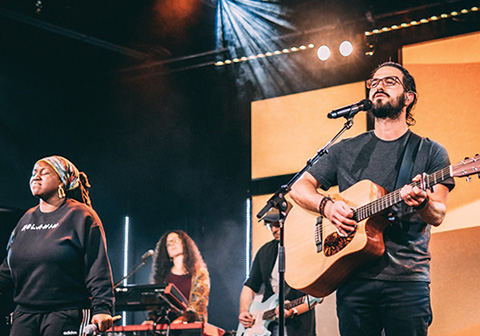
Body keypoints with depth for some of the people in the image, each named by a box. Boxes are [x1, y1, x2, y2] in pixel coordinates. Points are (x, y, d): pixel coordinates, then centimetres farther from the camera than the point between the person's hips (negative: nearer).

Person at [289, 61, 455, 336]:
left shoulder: (430, 152, 8)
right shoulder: (346, 150, 15)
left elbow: (438, 216, -2)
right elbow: (299, 188, 14)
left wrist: (423, 202, -26)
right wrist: (327, 206, -6)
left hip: (407, 279, -2)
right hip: (354, 278, 2)